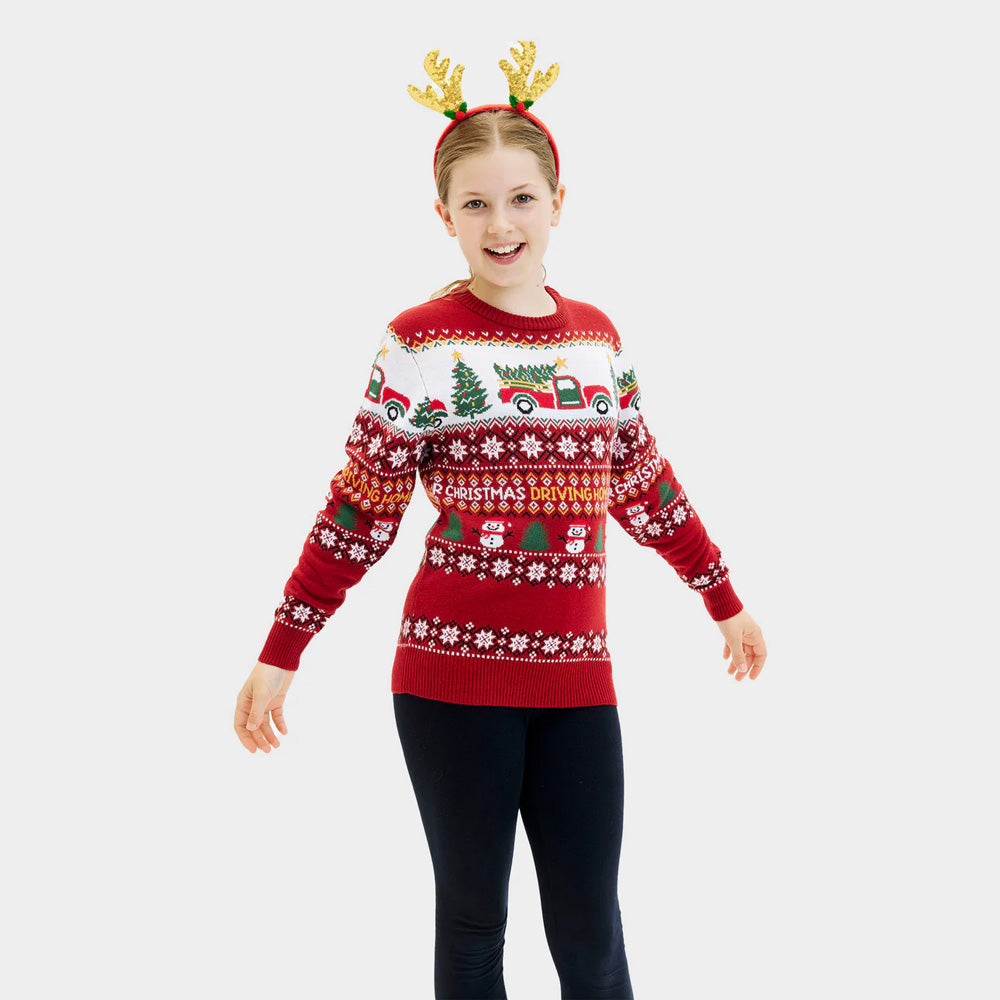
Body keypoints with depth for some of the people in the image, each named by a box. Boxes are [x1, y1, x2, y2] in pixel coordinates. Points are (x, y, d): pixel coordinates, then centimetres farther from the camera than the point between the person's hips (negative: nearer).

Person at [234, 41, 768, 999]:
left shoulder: (597, 335, 9)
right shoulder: (421, 343, -5)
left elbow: (643, 482, 19)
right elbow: (361, 509, -3)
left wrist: (725, 600, 25)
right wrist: (281, 652, -5)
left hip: (576, 674, 3)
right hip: (452, 671, -3)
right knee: (472, 922, 8)